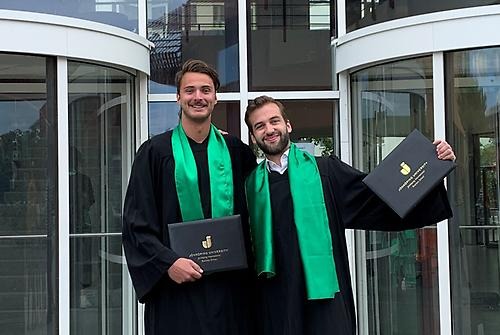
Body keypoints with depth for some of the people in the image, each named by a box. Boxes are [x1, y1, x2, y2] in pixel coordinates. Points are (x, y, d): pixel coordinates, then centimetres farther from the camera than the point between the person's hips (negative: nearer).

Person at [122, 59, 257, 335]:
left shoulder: (236, 152, 8)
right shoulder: (155, 152, 0)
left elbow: (252, 215, 16)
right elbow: (136, 221, -3)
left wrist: (246, 258, 2)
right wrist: (167, 262, -15)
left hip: (230, 285, 2)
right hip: (176, 287, -2)